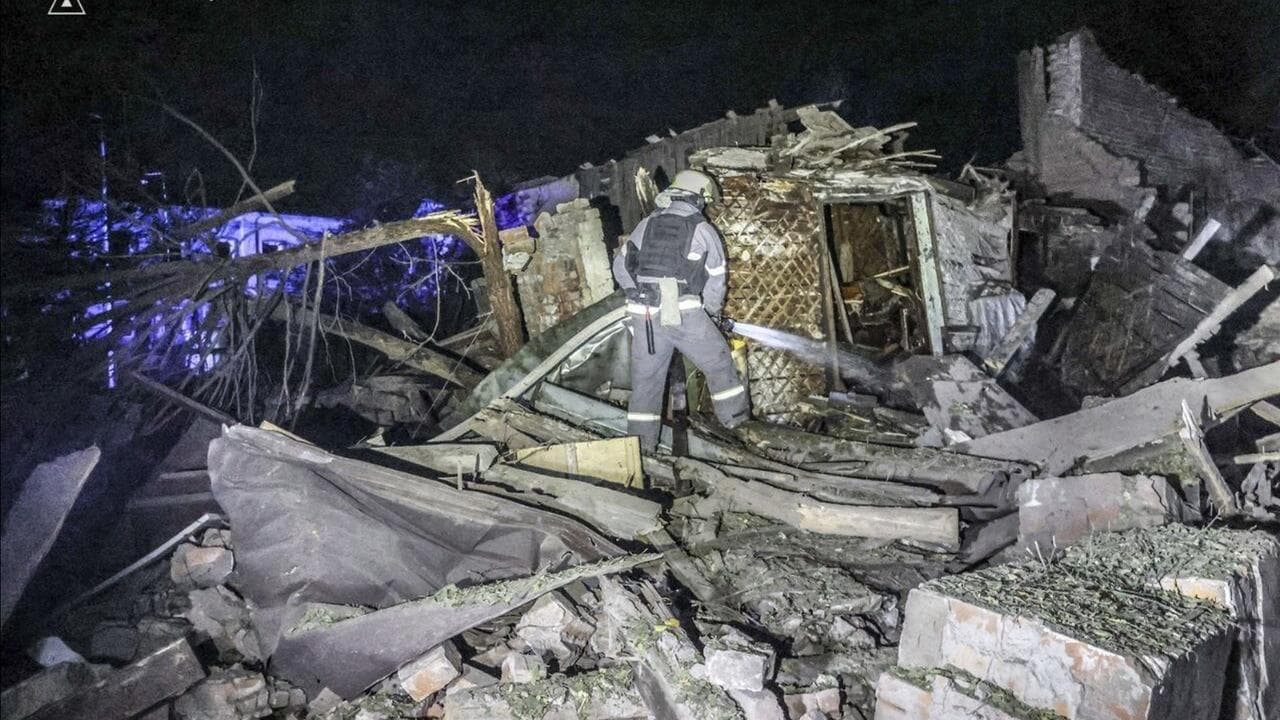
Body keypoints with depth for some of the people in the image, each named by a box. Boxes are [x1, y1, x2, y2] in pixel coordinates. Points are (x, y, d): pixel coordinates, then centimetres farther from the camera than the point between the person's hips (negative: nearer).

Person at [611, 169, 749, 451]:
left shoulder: (646, 225, 13)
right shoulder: (703, 230, 3)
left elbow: (621, 266, 17)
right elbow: (715, 279, 9)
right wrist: (713, 312, 24)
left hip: (644, 315, 3)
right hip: (684, 313, -3)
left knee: (646, 376, 11)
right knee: (718, 362, 17)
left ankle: (641, 443, 13)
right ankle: (735, 417, 24)